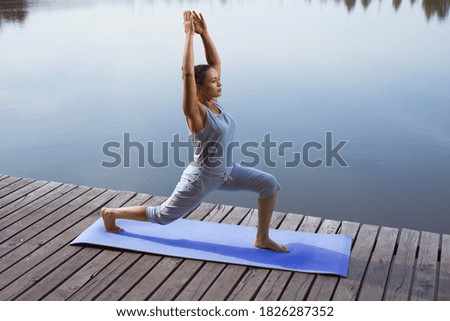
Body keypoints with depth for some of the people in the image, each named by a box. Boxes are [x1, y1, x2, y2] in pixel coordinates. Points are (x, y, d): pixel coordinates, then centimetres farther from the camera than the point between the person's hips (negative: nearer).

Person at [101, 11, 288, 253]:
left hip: (225, 172, 7)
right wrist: (190, 34, -30)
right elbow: (187, 73, -35)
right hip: (201, 178, -7)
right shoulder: (195, 111, -23)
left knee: (269, 183, -6)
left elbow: (215, 62, -2)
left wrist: (204, 32, -10)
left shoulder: (212, 102, -3)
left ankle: (262, 239, 6)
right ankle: (111, 213, 32)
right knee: (162, 216, 11)